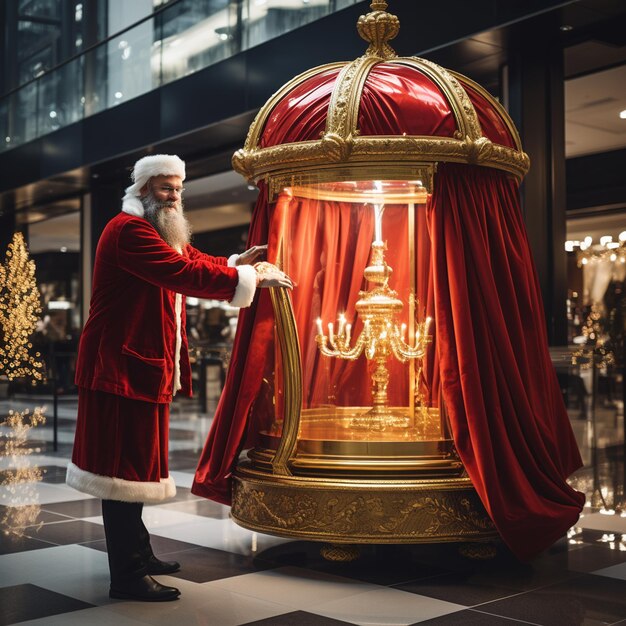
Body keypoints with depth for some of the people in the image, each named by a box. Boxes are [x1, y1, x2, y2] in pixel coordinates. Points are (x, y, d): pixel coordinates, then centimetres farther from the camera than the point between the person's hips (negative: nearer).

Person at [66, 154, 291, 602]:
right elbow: (182, 273, -27)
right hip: (122, 367, -11)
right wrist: (248, 279, -24)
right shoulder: (129, 229, -18)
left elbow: (192, 259, 18)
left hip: (141, 366, 11)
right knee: (125, 466, -5)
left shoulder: (163, 232, 20)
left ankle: (138, 554, 31)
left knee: (135, 463, 18)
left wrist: (236, 263, 3)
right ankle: (127, 575, 2)